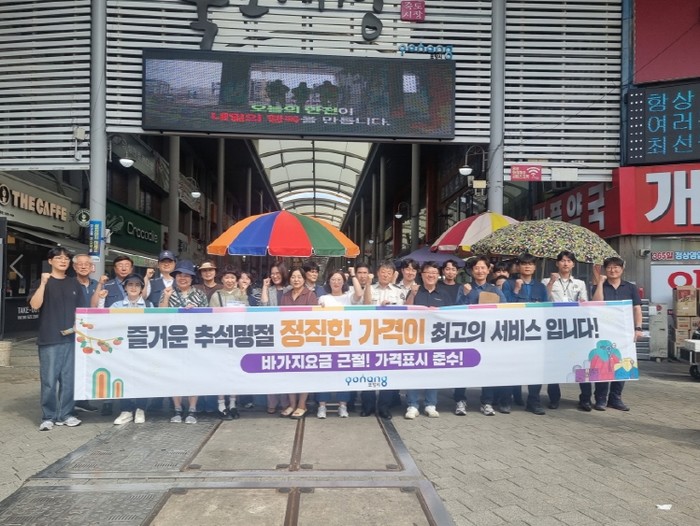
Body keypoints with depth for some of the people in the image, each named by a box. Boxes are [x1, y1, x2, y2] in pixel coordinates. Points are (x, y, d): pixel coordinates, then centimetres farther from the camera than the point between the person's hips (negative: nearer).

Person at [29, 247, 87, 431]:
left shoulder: (74, 283, 12)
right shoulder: (42, 282, 2)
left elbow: (82, 309, 14)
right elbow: (34, 305, -12)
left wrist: (78, 325, -3)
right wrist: (43, 283, -19)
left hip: (71, 338, 3)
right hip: (49, 339, -3)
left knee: (69, 379, 6)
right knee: (49, 379, -2)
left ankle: (65, 414, 16)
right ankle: (48, 417, 9)